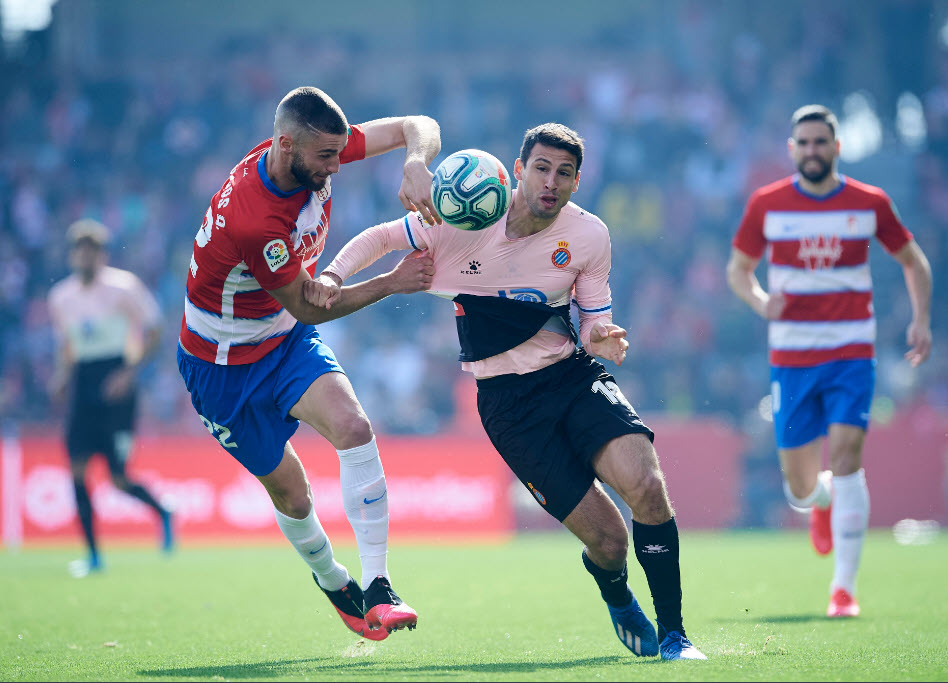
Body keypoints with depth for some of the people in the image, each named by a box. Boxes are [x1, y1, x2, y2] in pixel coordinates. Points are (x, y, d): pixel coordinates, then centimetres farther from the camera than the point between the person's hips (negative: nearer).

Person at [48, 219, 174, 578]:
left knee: (119, 479, -7)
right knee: (76, 466, -8)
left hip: (116, 384, -4)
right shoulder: (61, 297, 8)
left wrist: (130, 372, -15)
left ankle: (162, 512, 25)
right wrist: (62, 373, 3)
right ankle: (92, 554, 0)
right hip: (83, 383, 4)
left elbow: (153, 332, -3)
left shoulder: (123, 287, -6)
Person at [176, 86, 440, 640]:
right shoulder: (250, 220, -37)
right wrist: (392, 283, -20)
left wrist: (415, 166, -31)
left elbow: (419, 127, -9)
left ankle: (377, 585, -21)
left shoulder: (315, 151, -16)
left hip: (289, 340, 5)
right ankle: (332, 580, 36)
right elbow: (311, 308, -22)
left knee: (352, 426, -23)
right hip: (226, 362, -5)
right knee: (291, 493, 5)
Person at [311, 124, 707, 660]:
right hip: (506, 397, -2)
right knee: (607, 541, -10)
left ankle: (672, 634, -10)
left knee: (647, 485, -26)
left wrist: (602, 335, -18)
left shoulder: (589, 236, -5)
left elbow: (595, 317, 6)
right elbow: (379, 238, 2)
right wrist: (333, 277, -16)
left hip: (573, 372, 2)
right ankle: (620, 605, 28)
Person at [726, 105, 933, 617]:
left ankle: (844, 587, -12)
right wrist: (759, 301, -11)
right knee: (799, 485, 3)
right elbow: (737, 268, 10)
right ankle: (821, 503, 44)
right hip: (791, 358, 1)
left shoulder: (869, 203, 0)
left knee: (845, 456, -18)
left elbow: (913, 260, 13)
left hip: (852, 353, -1)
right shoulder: (766, 205, 0)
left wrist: (921, 319, -1)